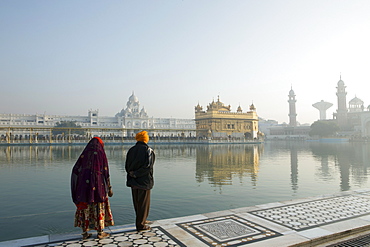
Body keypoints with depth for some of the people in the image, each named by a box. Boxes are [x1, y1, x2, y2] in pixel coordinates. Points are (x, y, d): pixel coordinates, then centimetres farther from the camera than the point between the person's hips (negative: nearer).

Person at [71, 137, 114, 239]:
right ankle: (100, 232, 16)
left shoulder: (84, 154, 8)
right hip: (98, 184, -3)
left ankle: (84, 233, 18)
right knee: (99, 208, 8)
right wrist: (109, 188, 2)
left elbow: (75, 169, 5)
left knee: (85, 207, 13)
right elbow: (105, 172, -5)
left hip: (84, 184, 4)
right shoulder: (101, 154, -3)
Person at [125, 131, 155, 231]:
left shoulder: (131, 150, 6)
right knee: (144, 203, 6)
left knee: (137, 202, 17)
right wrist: (135, 174, -14)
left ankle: (142, 220, 33)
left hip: (133, 181, 6)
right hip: (144, 181, -5)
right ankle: (140, 225, 12)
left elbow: (127, 166, 3)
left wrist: (133, 174, 2)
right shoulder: (148, 150, -9)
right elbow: (148, 166, -20)